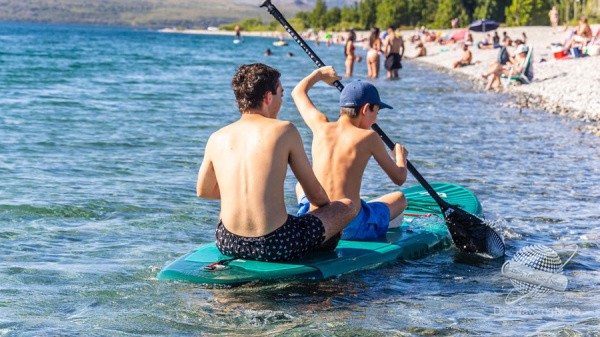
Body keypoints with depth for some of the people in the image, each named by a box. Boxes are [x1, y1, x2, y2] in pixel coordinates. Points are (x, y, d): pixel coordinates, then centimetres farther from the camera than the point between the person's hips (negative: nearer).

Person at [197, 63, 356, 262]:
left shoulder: (216, 139, 4)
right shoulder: (284, 130, -5)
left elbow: (203, 192, 21)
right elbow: (315, 193, 2)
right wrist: (331, 222, 24)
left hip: (227, 244, 5)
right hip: (277, 247, -5)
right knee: (347, 206, 14)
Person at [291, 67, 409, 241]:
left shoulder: (321, 127, 1)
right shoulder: (368, 138, -8)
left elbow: (298, 92, 21)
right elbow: (399, 179, 3)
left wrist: (320, 73, 39)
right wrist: (401, 156, 25)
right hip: (352, 228, -4)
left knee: (301, 185, 39)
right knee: (400, 198, 24)